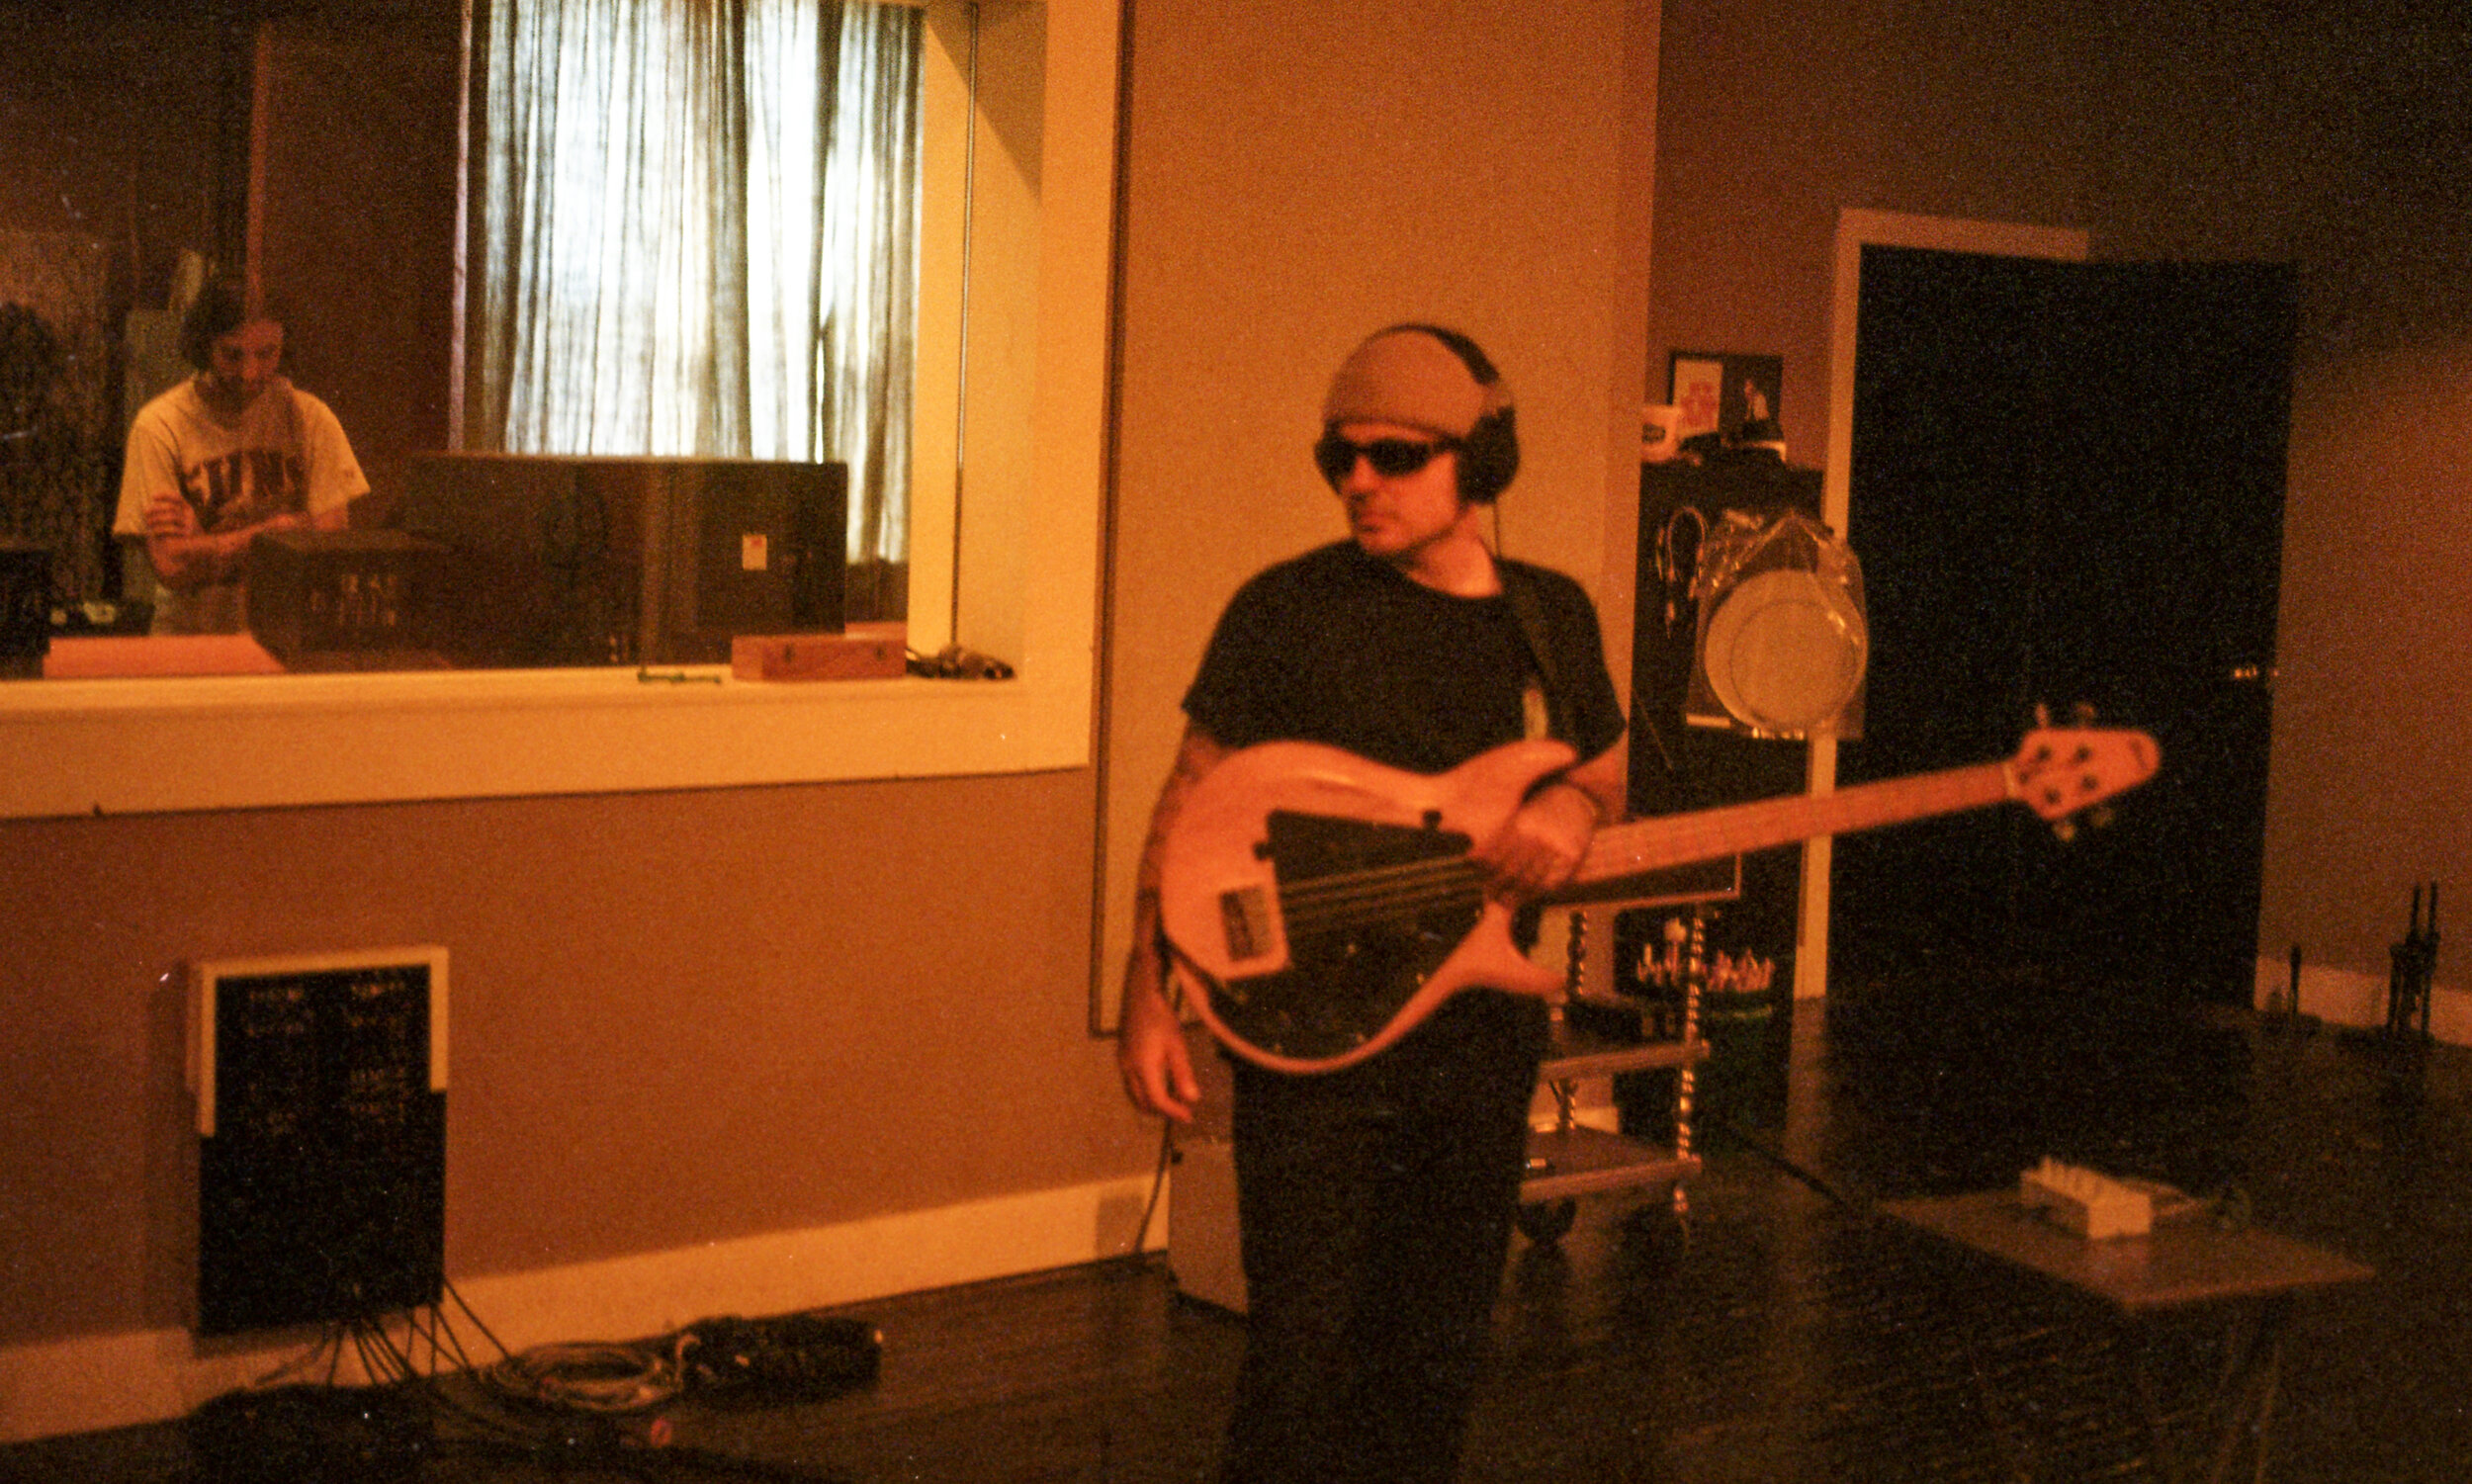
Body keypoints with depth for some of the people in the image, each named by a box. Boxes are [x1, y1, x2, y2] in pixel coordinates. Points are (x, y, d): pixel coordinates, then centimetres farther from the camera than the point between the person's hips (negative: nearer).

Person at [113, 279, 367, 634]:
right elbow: (172, 568, -12)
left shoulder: (311, 418, 1)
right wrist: (280, 529, -10)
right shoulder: (159, 426, -5)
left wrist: (208, 545, -10)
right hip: (190, 635, 0)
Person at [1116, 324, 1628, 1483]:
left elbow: (1608, 765, 20)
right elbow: (1191, 802, -3)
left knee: (1439, 1354, 15)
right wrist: (1149, 993, -10)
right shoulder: (1287, 608, -6)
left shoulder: (1554, 617, 6)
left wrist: (1576, 804, -5)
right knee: (1303, 1353, -5)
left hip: (1484, 1039, 4)